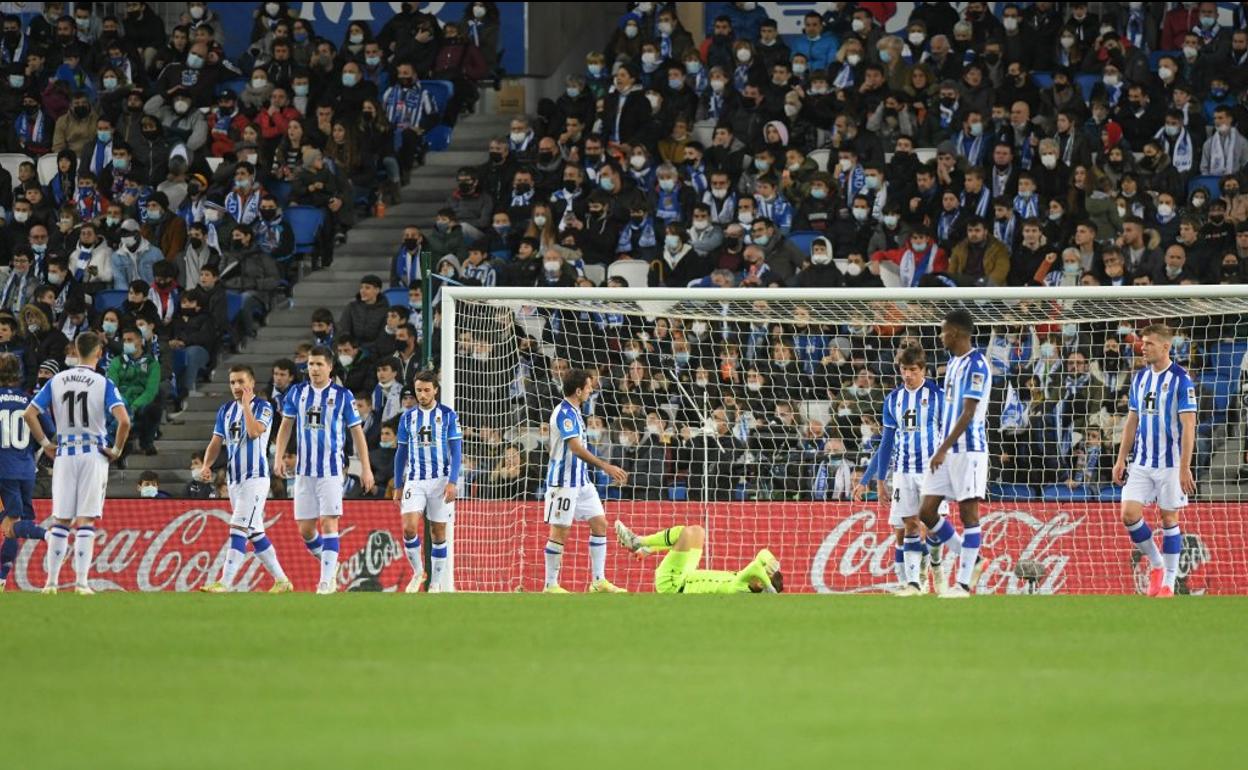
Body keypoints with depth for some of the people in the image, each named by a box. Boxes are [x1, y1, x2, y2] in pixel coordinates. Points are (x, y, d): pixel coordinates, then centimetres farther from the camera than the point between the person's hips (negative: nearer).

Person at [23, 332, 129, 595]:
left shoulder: (56, 381, 4)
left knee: (60, 520, 9)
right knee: (85, 521, -1)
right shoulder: (103, 384, -6)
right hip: (94, 454, -2)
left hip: (64, 454, 3)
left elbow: (29, 414, 1)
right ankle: (81, 581, -5)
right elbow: (124, 420, -17)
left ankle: (51, 581, 8)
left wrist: (45, 443, 9)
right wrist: (117, 450, -3)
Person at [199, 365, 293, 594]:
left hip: (255, 478, -7)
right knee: (255, 533, 10)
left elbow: (254, 432, -22)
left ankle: (225, 583, -21)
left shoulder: (262, 406, -5)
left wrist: (246, 404, -16)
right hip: (234, 479, 7)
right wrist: (206, 465, -5)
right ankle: (281, 580, 18)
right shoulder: (226, 409, 13)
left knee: (239, 529, -16)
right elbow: (216, 442, 11)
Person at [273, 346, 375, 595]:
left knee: (329, 523, -11)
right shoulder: (298, 393, 7)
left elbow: (357, 432, 2)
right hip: (304, 469, 4)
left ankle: (327, 580, -10)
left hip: (331, 469, -4)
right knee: (305, 529, 5)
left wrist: (366, 468, -1)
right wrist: (279, 456, 2)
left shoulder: (342, 395, -2)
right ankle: (330, 563, 28)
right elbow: (286, 425, 15)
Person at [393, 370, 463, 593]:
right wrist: (398, 487, 12)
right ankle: (417, 571, 5)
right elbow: (401, 453, 13)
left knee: (438, 531, 3)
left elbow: (456, 451, -3)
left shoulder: (448, 415, -1)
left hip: (441, 480, -2)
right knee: (409, 528, -14)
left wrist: (452, 482, -13)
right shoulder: (408, 417, 7)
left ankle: (436, 582, 13)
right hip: (415, 481, 2)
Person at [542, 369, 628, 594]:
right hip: (564, 481, -10)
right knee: (560, 531, -4)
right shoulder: (564, 413, -19)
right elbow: (576, 449, -28)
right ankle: (550, 585, 4)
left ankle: (598, 581, 7)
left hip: (581, 480, 10)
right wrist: (606, 467, -32)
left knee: (599, 523, 5)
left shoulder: (573, 411, 12)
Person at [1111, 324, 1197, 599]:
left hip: (1170, 463, -5)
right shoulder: (1140, 378, 8)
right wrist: (1121, 459, 11)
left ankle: (1168, 583, 10)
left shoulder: (1181, 380, -10)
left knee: (1169, 518, 1)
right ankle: (1156, 564, 16)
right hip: (1141, 463, 5)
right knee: (1130, 514, -5)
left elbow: (1188, 426, -13)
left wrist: (1185, 468, -17)